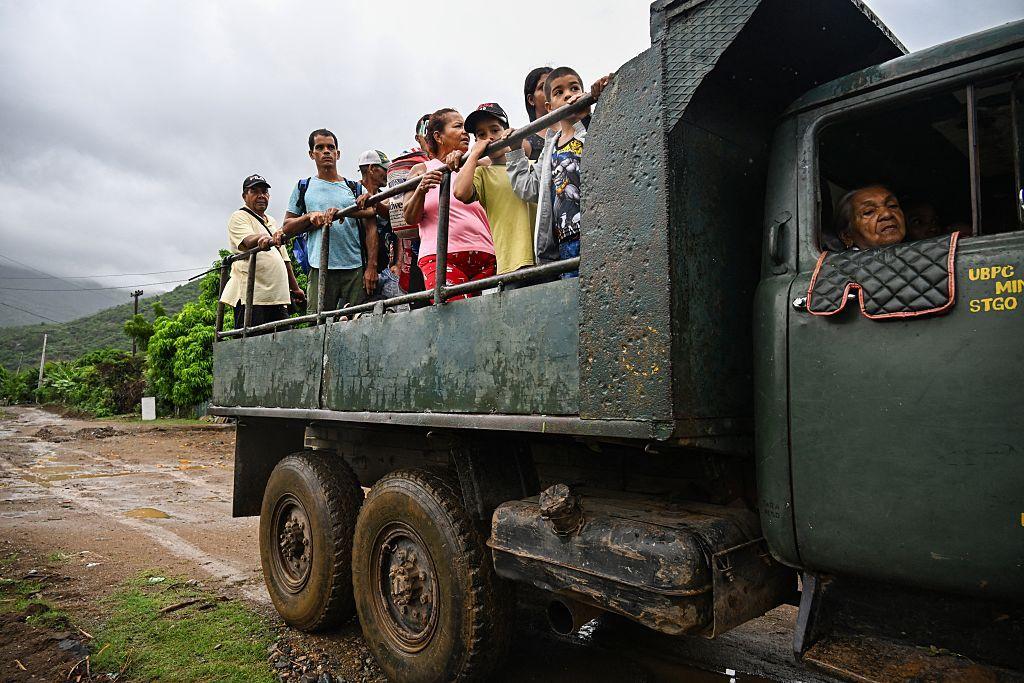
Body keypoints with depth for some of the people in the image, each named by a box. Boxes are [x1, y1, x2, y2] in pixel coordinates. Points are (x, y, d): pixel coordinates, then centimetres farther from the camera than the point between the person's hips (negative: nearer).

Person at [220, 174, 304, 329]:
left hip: (278, 296, 7)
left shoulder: (272, 222, 25)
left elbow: (284, 258, 28)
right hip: (251, 295, -7)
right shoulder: (239, 217, 3)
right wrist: (267, 240, -42)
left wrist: (295, 288, 25)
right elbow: (248, 241, -19)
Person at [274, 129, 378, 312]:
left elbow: (370, 228, 7)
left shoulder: (355, 188, 15)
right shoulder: (303, 187, 16)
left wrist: (372, 266, -5)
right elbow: (287, 227, 14)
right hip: (320, 269, 0)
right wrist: (310, 217, -7)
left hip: (356, 269, 0)